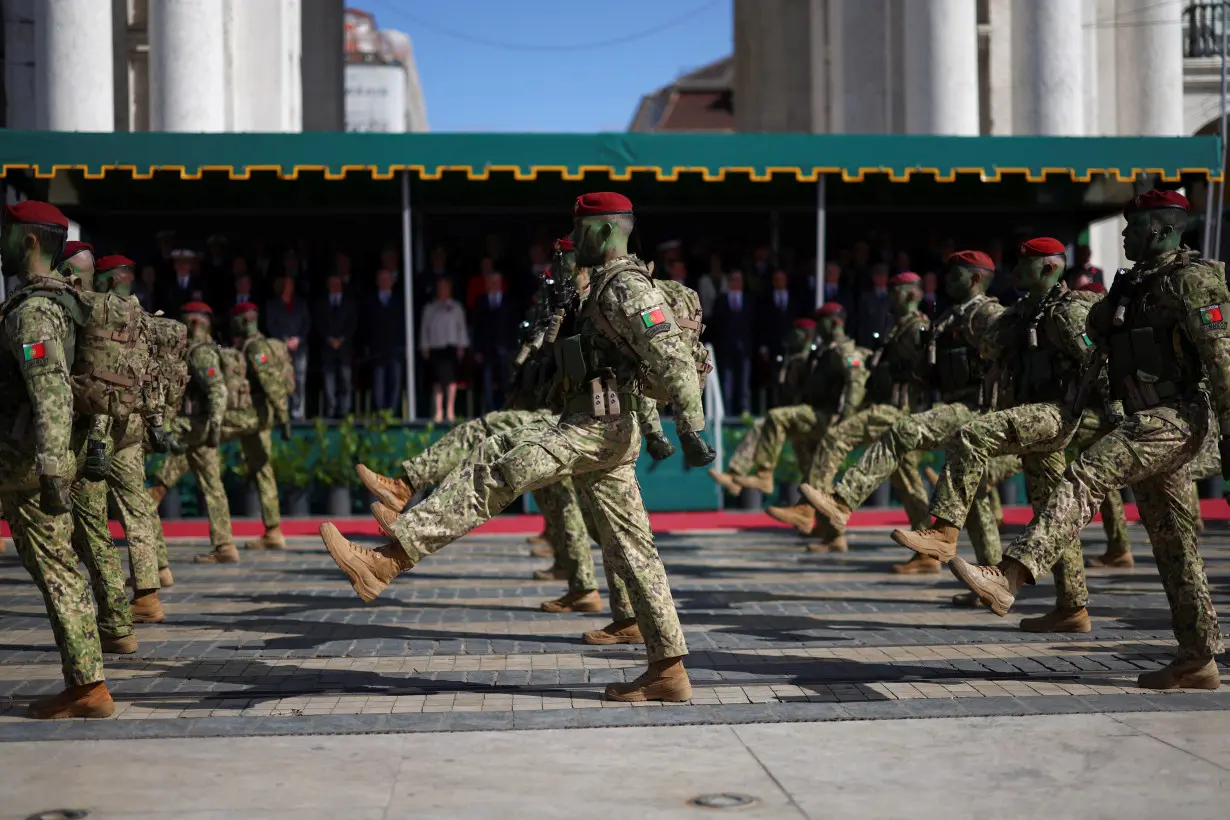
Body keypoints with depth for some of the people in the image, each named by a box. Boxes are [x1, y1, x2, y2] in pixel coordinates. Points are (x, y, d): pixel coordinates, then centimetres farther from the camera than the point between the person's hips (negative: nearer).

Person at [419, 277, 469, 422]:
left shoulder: (456, 307, 12)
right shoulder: (430, 308, 12)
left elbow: (462, 327, 11)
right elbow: (424, 328, 12)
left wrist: (461, 346, 3)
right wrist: (424, 348, 6)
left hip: (451, 347, 0)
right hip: (435, 347, 0)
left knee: (451, 377, -7)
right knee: (437, 379, -3)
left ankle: (450, 410, -3)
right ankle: (439, 411, -2)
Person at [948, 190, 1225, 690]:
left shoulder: (1191, 278, -8)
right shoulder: (1134, 284, 19)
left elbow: (1220, 357, -15)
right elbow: (1096, 329, 36)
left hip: (1173, 419, -10)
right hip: (1148, 422, 10)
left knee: (1083, 479, -25)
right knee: (1171, 541, 9)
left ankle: (1008, 578, -37)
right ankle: (1199, 660, 14)